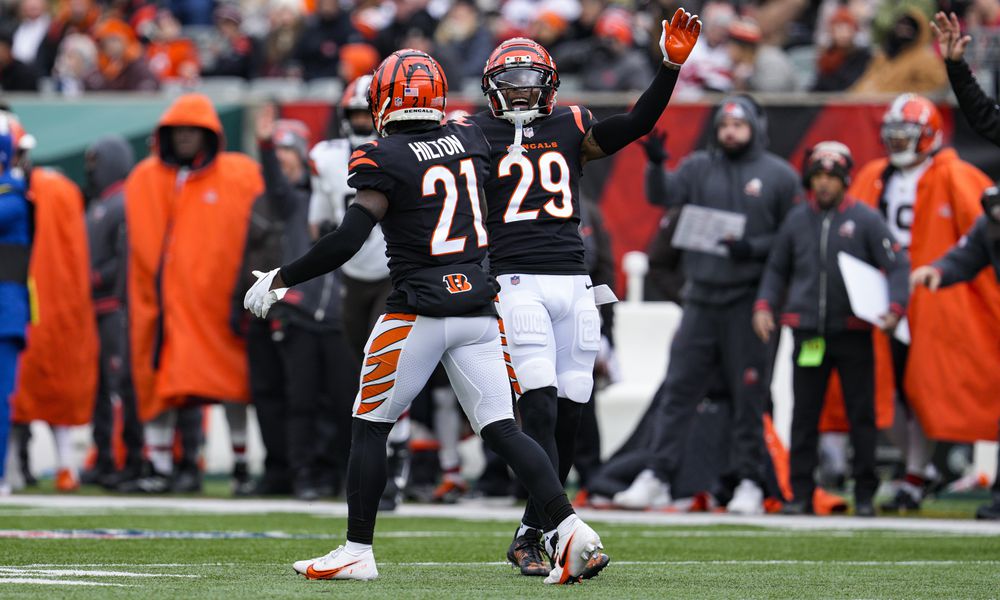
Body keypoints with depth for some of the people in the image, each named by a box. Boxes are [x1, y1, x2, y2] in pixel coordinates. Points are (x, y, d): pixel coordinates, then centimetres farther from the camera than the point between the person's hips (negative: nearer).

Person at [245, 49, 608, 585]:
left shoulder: (384, 159, -10)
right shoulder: (469, 141, 8)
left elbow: (348, 239, -15)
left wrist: (278, 281, -7)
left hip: (418, 309, -5)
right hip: (477, 305, 5)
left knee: (370, 426, 8)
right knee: (502, 430, 4)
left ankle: (357, 551, 11)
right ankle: (571, 528, -11)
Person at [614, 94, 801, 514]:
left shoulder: (779, 176, 3)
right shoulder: (699, 168, 10)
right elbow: (662, 195, -3)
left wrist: (754, 249, -12)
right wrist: (655, 164, -21)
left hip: (749, 301, -3)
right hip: (701, 299, 3)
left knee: (749, 397, 1)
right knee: (679, 390, 1)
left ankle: (749, 483, 7)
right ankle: (658, 477, 3)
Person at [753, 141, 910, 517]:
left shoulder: (865, 219, 0)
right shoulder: (797, 220, 10)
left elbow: (897, 264, -1)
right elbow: (777, 269, 20)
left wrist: (895, 308, -14)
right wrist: (764, 306, 7)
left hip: (853, 332, -3)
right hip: (808, 331, 3)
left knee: (862, 415, 1)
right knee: (804, 416, 3)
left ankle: (865, 495, 8)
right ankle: (801, 494, 8)